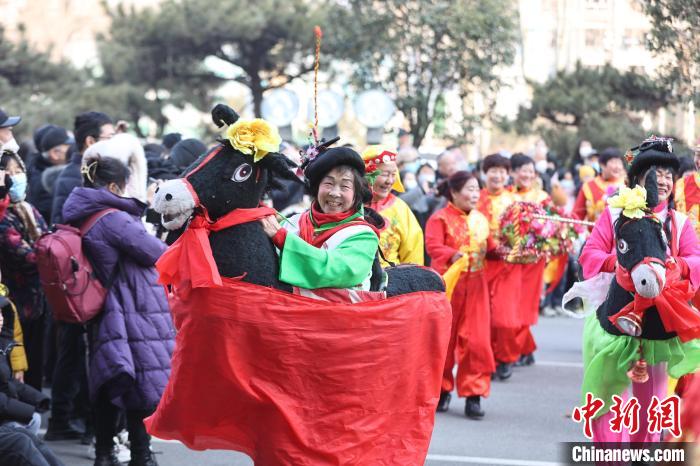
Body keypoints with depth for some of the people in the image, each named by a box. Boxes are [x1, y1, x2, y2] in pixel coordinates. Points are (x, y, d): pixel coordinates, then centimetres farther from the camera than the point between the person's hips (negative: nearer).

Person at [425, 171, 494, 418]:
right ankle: (442, 389, 23)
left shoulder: (481, 219, 10)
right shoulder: (440, 218, -6)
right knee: (443, 338, 7)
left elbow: (488, 247, 19)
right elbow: (433, 246, -19)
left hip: (475, 286, 4)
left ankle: (473, 394, 3)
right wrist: (454, 255, -33)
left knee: (477, 340, -3)